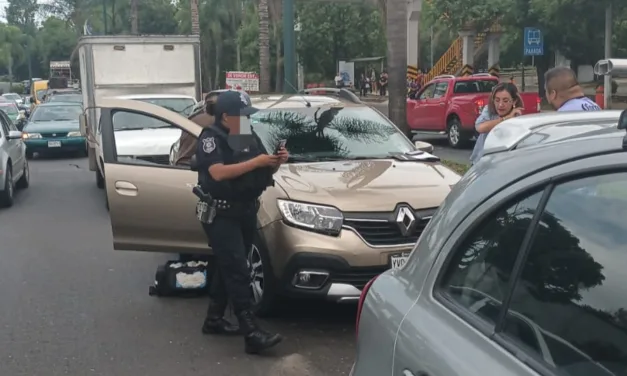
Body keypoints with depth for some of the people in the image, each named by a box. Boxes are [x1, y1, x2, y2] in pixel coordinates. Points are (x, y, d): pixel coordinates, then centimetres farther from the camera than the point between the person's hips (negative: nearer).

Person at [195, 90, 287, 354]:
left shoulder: (250, 138, 11)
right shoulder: (210, 138, -11)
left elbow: (263, 173, 15)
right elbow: (219, 173, -26)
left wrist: (276, 162, -7)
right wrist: (257, 161, -26)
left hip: (246, 212, 8)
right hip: (220, 214, -8)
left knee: (227, 269, 14)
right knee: (237, 272, -13)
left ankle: (214, 319, 27)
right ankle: (252, 334, -16)